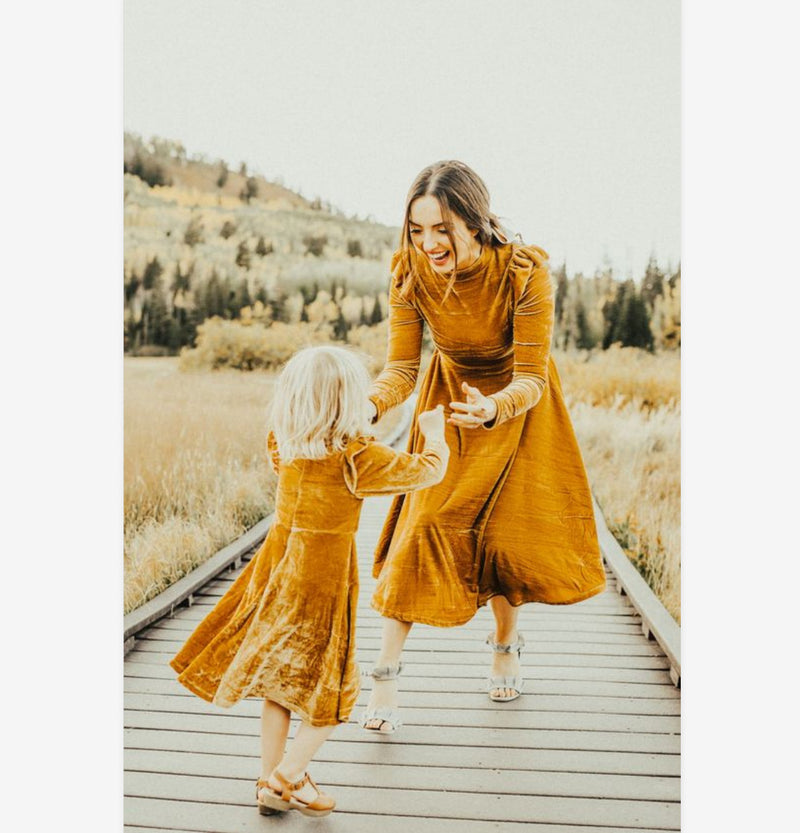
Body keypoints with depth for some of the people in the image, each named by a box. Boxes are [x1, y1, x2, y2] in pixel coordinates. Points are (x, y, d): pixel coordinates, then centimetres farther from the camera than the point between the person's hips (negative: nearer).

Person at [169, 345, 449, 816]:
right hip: (323, 582, -6)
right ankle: (285, 777, 16)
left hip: (279, 574, 7)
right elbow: (429, 471, -8)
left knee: (279, 685, 19)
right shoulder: (358, 458, -18)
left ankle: (271, 784, 31)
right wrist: (434, 434, 13)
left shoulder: (286, 449, -3)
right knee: (331, 694, 13)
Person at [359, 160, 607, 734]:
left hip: (517, 402, -1)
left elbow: (530, 379, -29)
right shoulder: (410, 275, -23)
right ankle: (387, 671, 1)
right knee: (424, 524, -7)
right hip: (450, 393, 2)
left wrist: (493, 409, -51)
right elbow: (401, 367, -20)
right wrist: (369, 406, -41)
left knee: (504, 528, 4)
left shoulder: (524, 272, -31)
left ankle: (506, 642, 33)